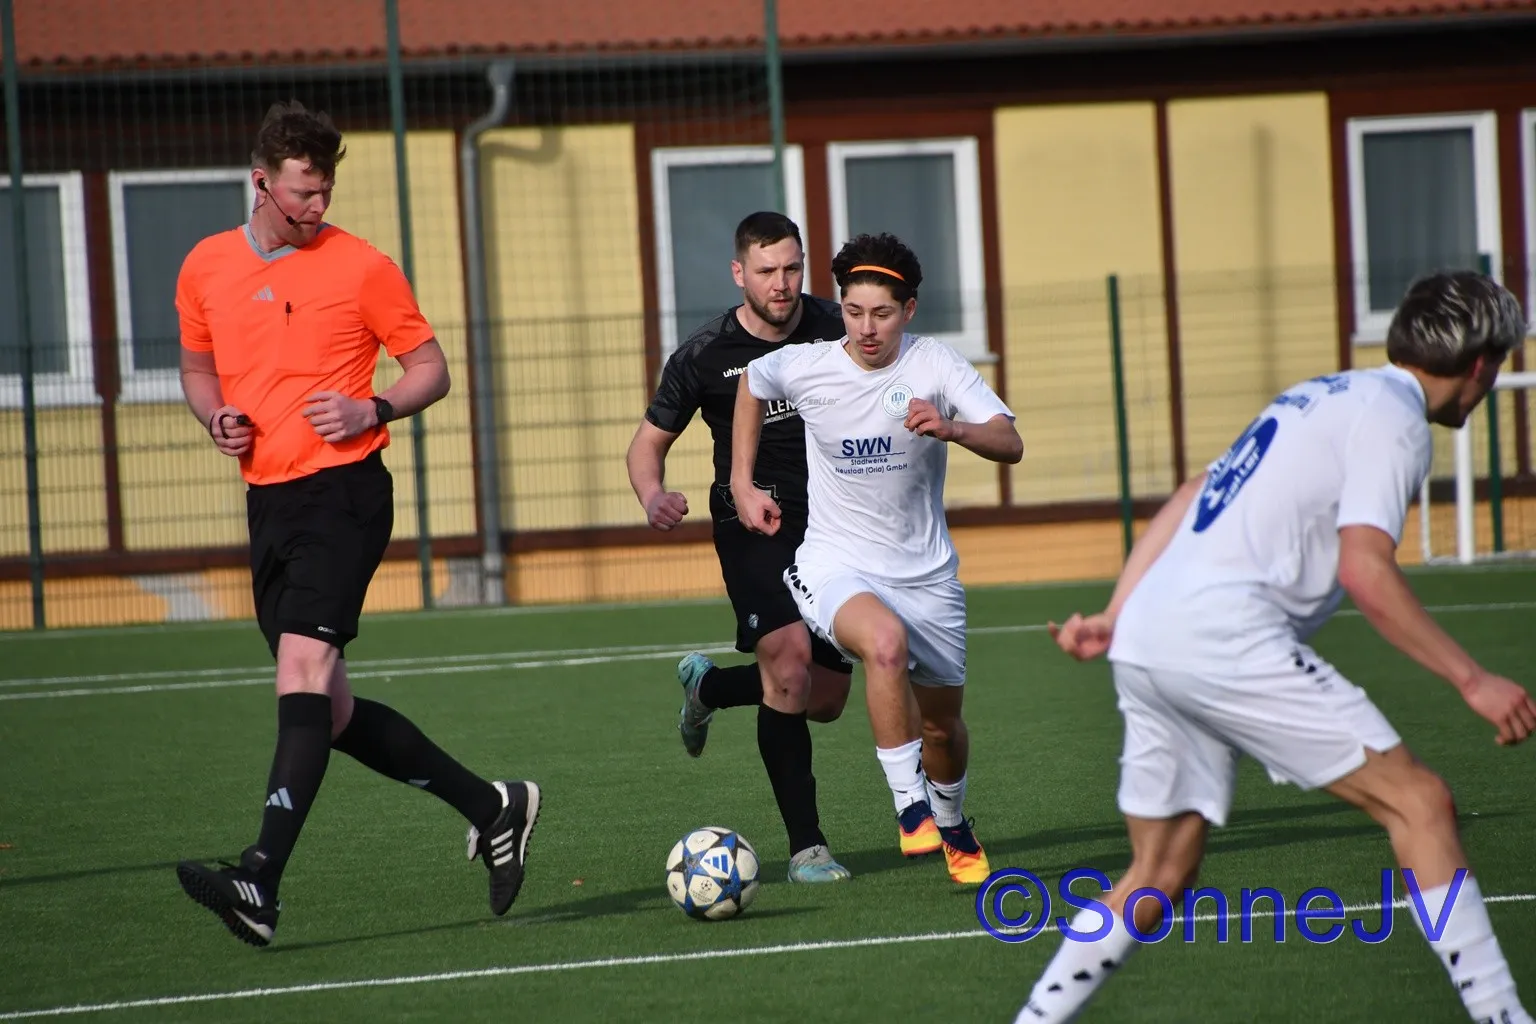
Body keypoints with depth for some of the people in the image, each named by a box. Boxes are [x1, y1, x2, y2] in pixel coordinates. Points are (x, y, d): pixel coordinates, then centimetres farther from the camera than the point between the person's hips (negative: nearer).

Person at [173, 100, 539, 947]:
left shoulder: (362, 268, -3)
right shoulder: (204, 269, 10)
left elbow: (430, 368, 4)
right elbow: (197, 366, 25)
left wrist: (372, 411, -14)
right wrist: (218, 418, 3)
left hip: (343, 491, -6)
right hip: (267, 498, 6)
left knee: (303, 672, -21)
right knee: (332, 714, 8)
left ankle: (261, 886, -30)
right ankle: (490, 807, 24)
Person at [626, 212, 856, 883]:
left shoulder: (832, 328, -4)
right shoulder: (705, 355, -10)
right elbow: (650, 440, 0)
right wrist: (652, 496, -21)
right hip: (751, 523, -4)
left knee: (825, 700, 6)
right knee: (789, 653, -25)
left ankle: (707, 686, 39)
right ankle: (806, 845, -18)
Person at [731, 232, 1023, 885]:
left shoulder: (935, 366, -11)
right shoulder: (802, 367, -9)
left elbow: (1010, 445, -20)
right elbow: (751, 381, 16)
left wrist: (952, 428, -40)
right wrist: (742, 483, 14)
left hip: (925, 572, 2)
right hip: (834, 564, -2)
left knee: (941, 720, 12)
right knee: (886, 642, -35)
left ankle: (952, 824, 45)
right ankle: (909, 805, -25)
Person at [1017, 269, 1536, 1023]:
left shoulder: (1323, 396, 24)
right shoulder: (1392, 418, -4)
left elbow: (1188, 502, 25)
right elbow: (1364, 571, -16)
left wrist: (1116, 617, 24)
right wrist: (1474, 682, -14)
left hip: (1147, 639, 9)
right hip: (1224, 636, -9)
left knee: (1161, 872, 16)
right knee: (1418, 803, -7)